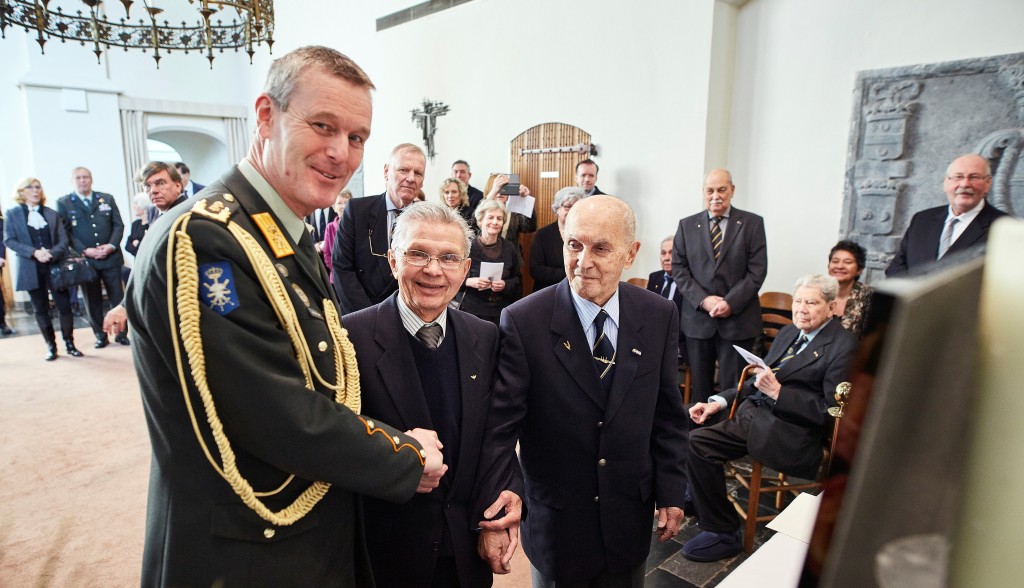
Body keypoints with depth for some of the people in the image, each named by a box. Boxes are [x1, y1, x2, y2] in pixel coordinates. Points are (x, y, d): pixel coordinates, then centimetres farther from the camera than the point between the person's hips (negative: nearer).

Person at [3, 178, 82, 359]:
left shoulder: (51, 214, 9)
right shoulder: (13, 214, 5)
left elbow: (64, 240, 2)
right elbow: (9, 240, -3)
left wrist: (51, 254, -17)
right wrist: (34, 252, -17)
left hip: (55, 266, 1)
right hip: (31, 269, 0)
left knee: (64, 306, -1)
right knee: (40, 309, 6)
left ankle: (69, 343, 10)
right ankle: (51, 346, 15)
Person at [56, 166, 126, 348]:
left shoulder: (107, 199, 10)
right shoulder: (63, 203, 4)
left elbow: (118, 225, 6)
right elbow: (65, 232, -2)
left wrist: (111, 246, -10)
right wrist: (85, 251, -14)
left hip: (111, 257, 1)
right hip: (85, 259, -1)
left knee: (118, 297, 3)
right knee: (92, 301, 5)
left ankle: (121, 333, 13)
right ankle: (100, 336, 15)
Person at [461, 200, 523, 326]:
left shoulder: (509, 248, 6)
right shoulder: (467, 246, -4)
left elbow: (517, 279, 10)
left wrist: (505, 285, -10)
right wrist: (469, 282, -18)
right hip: (472, 310, -2)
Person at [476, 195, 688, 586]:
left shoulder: (660, 316, -7)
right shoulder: (523, 322, -18)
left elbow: (667, 414, 1)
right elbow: (498, 427, -17)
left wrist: (671, 493, 2)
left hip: (630, 518, 3)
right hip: (555, 521, -2)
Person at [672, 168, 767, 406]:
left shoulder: (752, 223, 3)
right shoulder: (687, 225, 8)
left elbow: (757, 271, -3)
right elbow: (679, 269, 3)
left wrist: (730, 303, -14)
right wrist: (703, 300, -10)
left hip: (737, 319, -2)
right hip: (697, 318, 2)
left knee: (733, 386, 1)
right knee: (699, 385, 9)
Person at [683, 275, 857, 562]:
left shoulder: (843, 346, -6)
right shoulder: (788, 333, 17)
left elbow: (830, 411, -12)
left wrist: (778, 391, -19)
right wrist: (719, 401, 6)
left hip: (790, 435, -7)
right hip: (754, 415, 8)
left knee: (698, 443, -21)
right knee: (694, 440, -15)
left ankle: (724, 534, -2)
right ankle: (720, 529, 0)